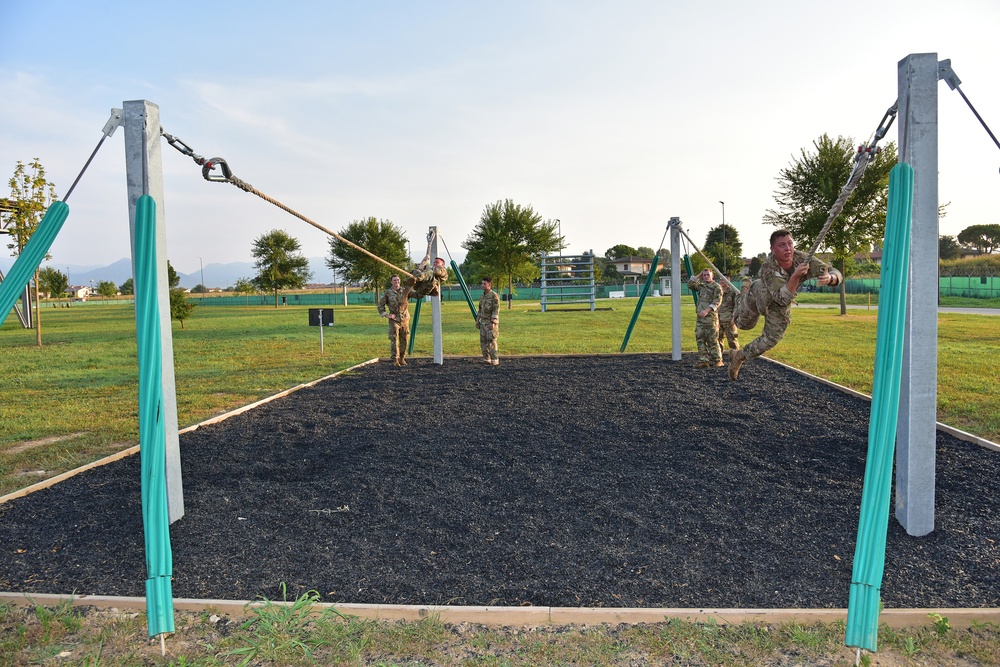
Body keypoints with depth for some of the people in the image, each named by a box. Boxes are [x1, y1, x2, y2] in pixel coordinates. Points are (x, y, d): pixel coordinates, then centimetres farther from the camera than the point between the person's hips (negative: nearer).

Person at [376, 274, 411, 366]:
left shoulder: (404, 291, 2)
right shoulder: (388, 292, -4)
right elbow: (380, 305, 3)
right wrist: (386, 315, -7)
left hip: (405, 320, 3)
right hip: (394, 320, -3)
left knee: (404, 340, 8)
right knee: (394, 340, -9)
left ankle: (402, 359, 20)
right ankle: (395, 360, -5)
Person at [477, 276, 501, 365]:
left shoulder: (494, 296, -12)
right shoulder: (482, 296, 14)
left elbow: (496, 310, -17)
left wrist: (493, 322, -23)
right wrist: (477, 321, 17)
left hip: (491, 323, -8)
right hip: (483, 323, 8)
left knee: (491, 342, -11)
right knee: (483, 342, 7)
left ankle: (495, 360, -7)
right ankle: (486, 359, 13)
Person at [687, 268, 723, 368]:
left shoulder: (716, 287, -3)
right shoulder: (701, 286, 17)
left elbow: (717, 301, -13)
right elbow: (690, 285, 9)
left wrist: (707, 310, -24)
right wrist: (698, 276, 8)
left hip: (711, 316, -7)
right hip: (700, 316, 7)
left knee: (712, 339, -5)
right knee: (700, 339, 1)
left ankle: (717, 360, 4)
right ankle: (703, 361, 3)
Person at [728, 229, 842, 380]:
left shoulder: (802, 259, -35)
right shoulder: (768, 268, -43)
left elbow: (836, 273, -32)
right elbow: (782, 298, -50)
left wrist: (829, 278, -56)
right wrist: (796, 276, -61)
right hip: (759, 295, -3)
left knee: (771, 339, 6)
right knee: (743, 324, 23)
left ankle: (739, 357, 29)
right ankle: (744, 293, 53)